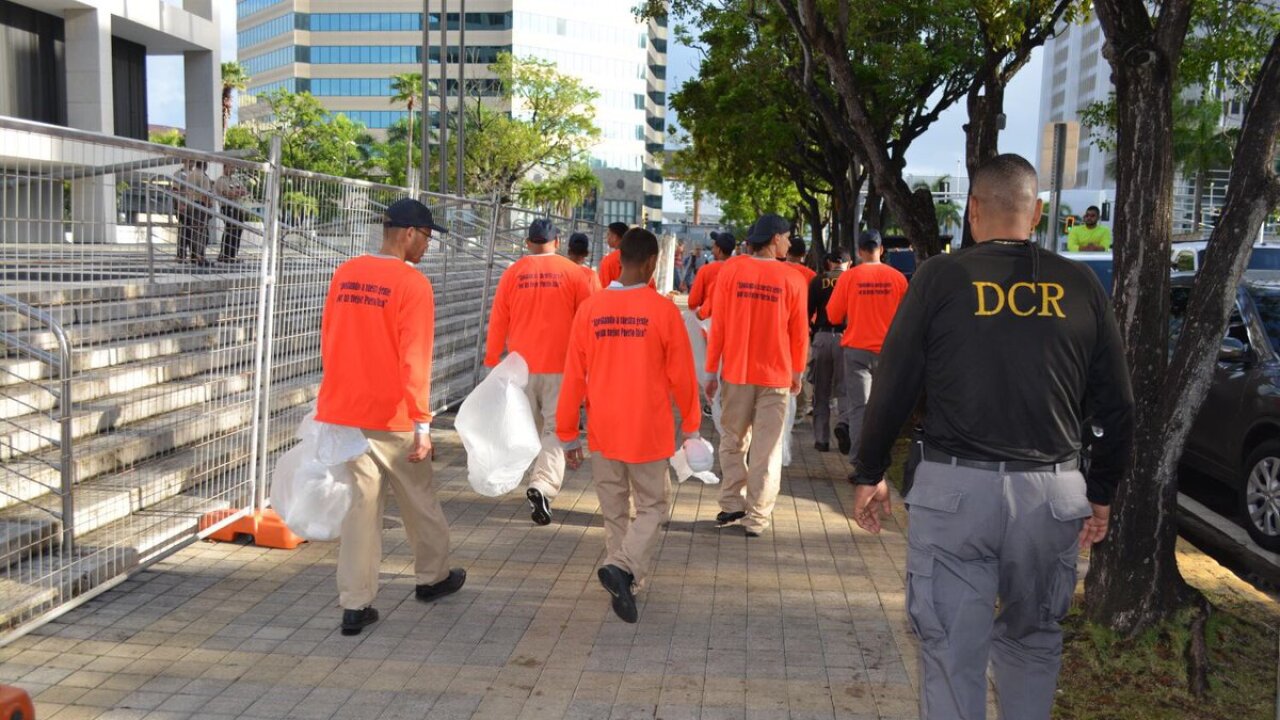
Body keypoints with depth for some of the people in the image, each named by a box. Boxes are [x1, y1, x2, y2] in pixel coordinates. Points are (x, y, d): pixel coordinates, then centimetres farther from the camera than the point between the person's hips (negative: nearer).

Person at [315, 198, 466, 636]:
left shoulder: (344, 275, 6)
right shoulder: (412, 283, -14)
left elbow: (328, 342, 14)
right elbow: (414, 359, -18)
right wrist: (422, 423, -16)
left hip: (342, 411, 5)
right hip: (392, 417, -5)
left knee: (359, 504, 9)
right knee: (419, 500, 15)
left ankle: (355, 604, 8)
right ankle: (433, 577, 33)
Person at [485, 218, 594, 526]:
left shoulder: (513, 273, 2)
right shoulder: (573, 272, -2)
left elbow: (497, 322, 3)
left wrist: (492, 362, 12)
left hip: (521, 365, 2)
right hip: (560, 365, -2)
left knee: (530, 428, 17)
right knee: (555, 428, -2)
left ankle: (539, 481, 27)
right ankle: (543, 486, -21)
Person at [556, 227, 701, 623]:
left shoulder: (590, 308, -4)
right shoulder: (663, 309, -11)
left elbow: (574, 376, 0)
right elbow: (681, 374, -5)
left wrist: (568, 434, 10)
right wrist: (690, 424, 11)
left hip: (603, 432, 3)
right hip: (648, 432, -3)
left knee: (614, 512, 17)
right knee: (652, 506, 11)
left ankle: (624, 581, 24)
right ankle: (622, 568, -10)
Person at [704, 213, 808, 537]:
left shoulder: (731, 270, -5)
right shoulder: (792, 278, -7)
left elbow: (718, 324, -3)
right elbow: (799, 333, -1)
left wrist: (712, 370, 4)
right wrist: (797, 373, 13)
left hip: (736, 372, 1)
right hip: (776, 376, -1)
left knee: (733, 441, 17)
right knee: (767, 450, 6)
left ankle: (733, 504, 18)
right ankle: (757, 518, 9)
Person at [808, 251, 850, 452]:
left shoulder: (818, 281, 3)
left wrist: (810, 330, 15)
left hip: (822, 337, 1)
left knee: (821, 391, 10)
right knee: (845, 387, 6)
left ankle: (821, 439, 11)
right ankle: (843, 422, -21)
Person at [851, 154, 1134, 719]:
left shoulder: (942, 278, -4)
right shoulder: (1080, 286, 4)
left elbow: (893, 386, -2)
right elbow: (1116, 405, 8)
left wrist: (870, 475, 9)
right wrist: (1101, 494, 19)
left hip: (956, 487, -3)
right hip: (1053, 492, 3)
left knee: (952, 650, 5)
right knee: (1033, 642, 21)